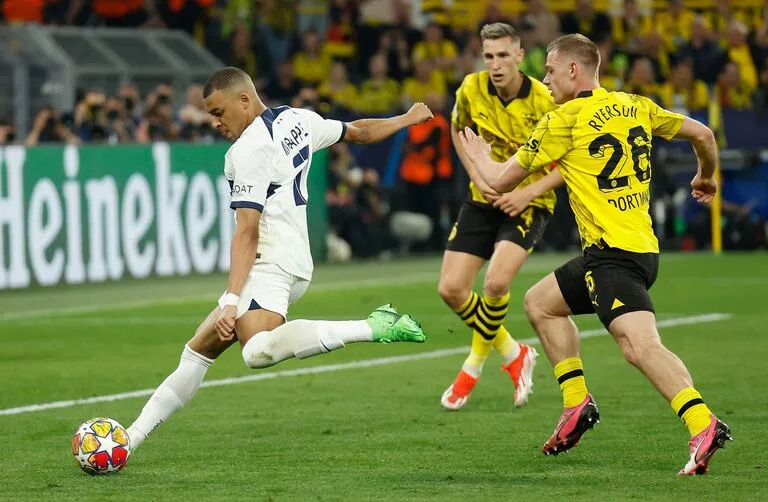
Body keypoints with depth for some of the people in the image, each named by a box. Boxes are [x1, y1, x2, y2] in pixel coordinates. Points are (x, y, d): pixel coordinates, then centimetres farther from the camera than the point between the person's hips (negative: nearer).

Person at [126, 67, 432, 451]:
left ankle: (372, 327, -33)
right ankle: (132, 436, 16)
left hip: (270, 265, -11)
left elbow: (247, 233, -19)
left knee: (258, 351, -37)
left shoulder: (249, 150, -13)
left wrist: (232, 301, -23)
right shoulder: (299, 120, 13)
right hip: (293, 263, 11)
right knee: (198, 350, 14)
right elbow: (360, 131, 28)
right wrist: (407, 119, 47)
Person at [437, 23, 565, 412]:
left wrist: (529, 192, -20)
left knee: (496, 282, -26)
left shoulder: (544, 101, -19)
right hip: (483, 199, 5)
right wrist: (477, 175, -1)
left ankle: (474, 365, 1)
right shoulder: (471, 89, -9)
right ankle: (512, 354, 21)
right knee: (451, 290, -3)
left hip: (528, 203, -5)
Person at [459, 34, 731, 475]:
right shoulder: (635, 107, 11)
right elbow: (703, 134, 17)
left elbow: (501, 181, 3)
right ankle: (577, 403, 23)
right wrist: (706, 177, 38)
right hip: (642, 245, 9)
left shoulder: (565, 120, -7)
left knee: (640, 344, -26)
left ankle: (703, 424, -43)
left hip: (613, 252, -9)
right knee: (541, 302, 24)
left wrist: (479, 156, 26)